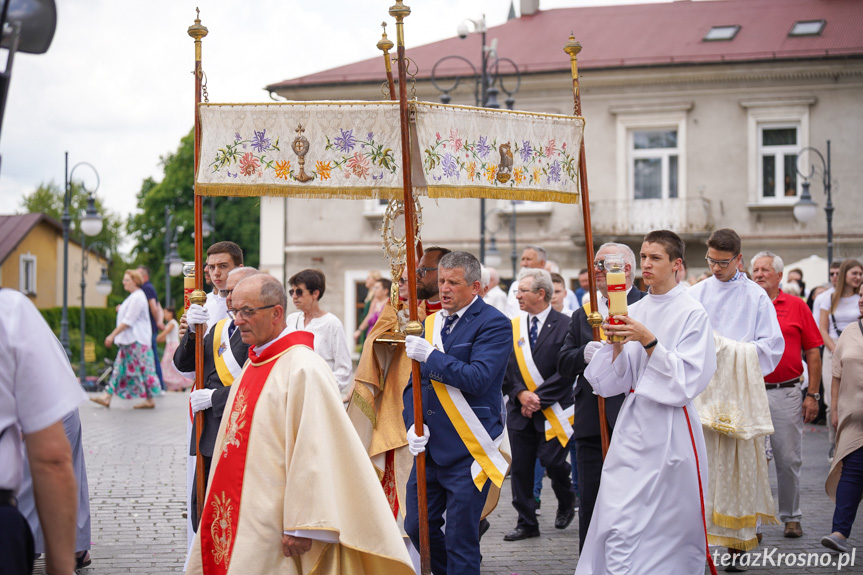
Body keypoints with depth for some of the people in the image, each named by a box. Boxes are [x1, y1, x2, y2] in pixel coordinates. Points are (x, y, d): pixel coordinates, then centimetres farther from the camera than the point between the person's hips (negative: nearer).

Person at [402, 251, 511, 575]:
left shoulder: (494, 324, -8)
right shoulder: (431, 324, 13)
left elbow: (478, 378, -21)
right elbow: (415, 383, 16)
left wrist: (430, 356, -20)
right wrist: (413, 424, 0)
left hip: (468, 451, -7)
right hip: (431, 448, 7)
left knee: (460, 541, -2)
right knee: (417, 527, 12)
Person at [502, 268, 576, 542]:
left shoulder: (564, 325, -6)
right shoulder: (513, 326, 9)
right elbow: (505, 368, 8)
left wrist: (538, 396, -14)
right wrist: (520, 394, -8)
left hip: (552, 409, -4)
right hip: (520, 409, 4)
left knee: (552, 461, -5)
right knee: (520, 467, 4)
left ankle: (566, 502, 25)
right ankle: (526, 523, 13)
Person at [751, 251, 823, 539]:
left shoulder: (797, 306, 3)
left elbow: (813, 352, 4)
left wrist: (813, 395, -1)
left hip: (786, 394, -1)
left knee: (789, 460, 6)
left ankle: (791, 517, 20)